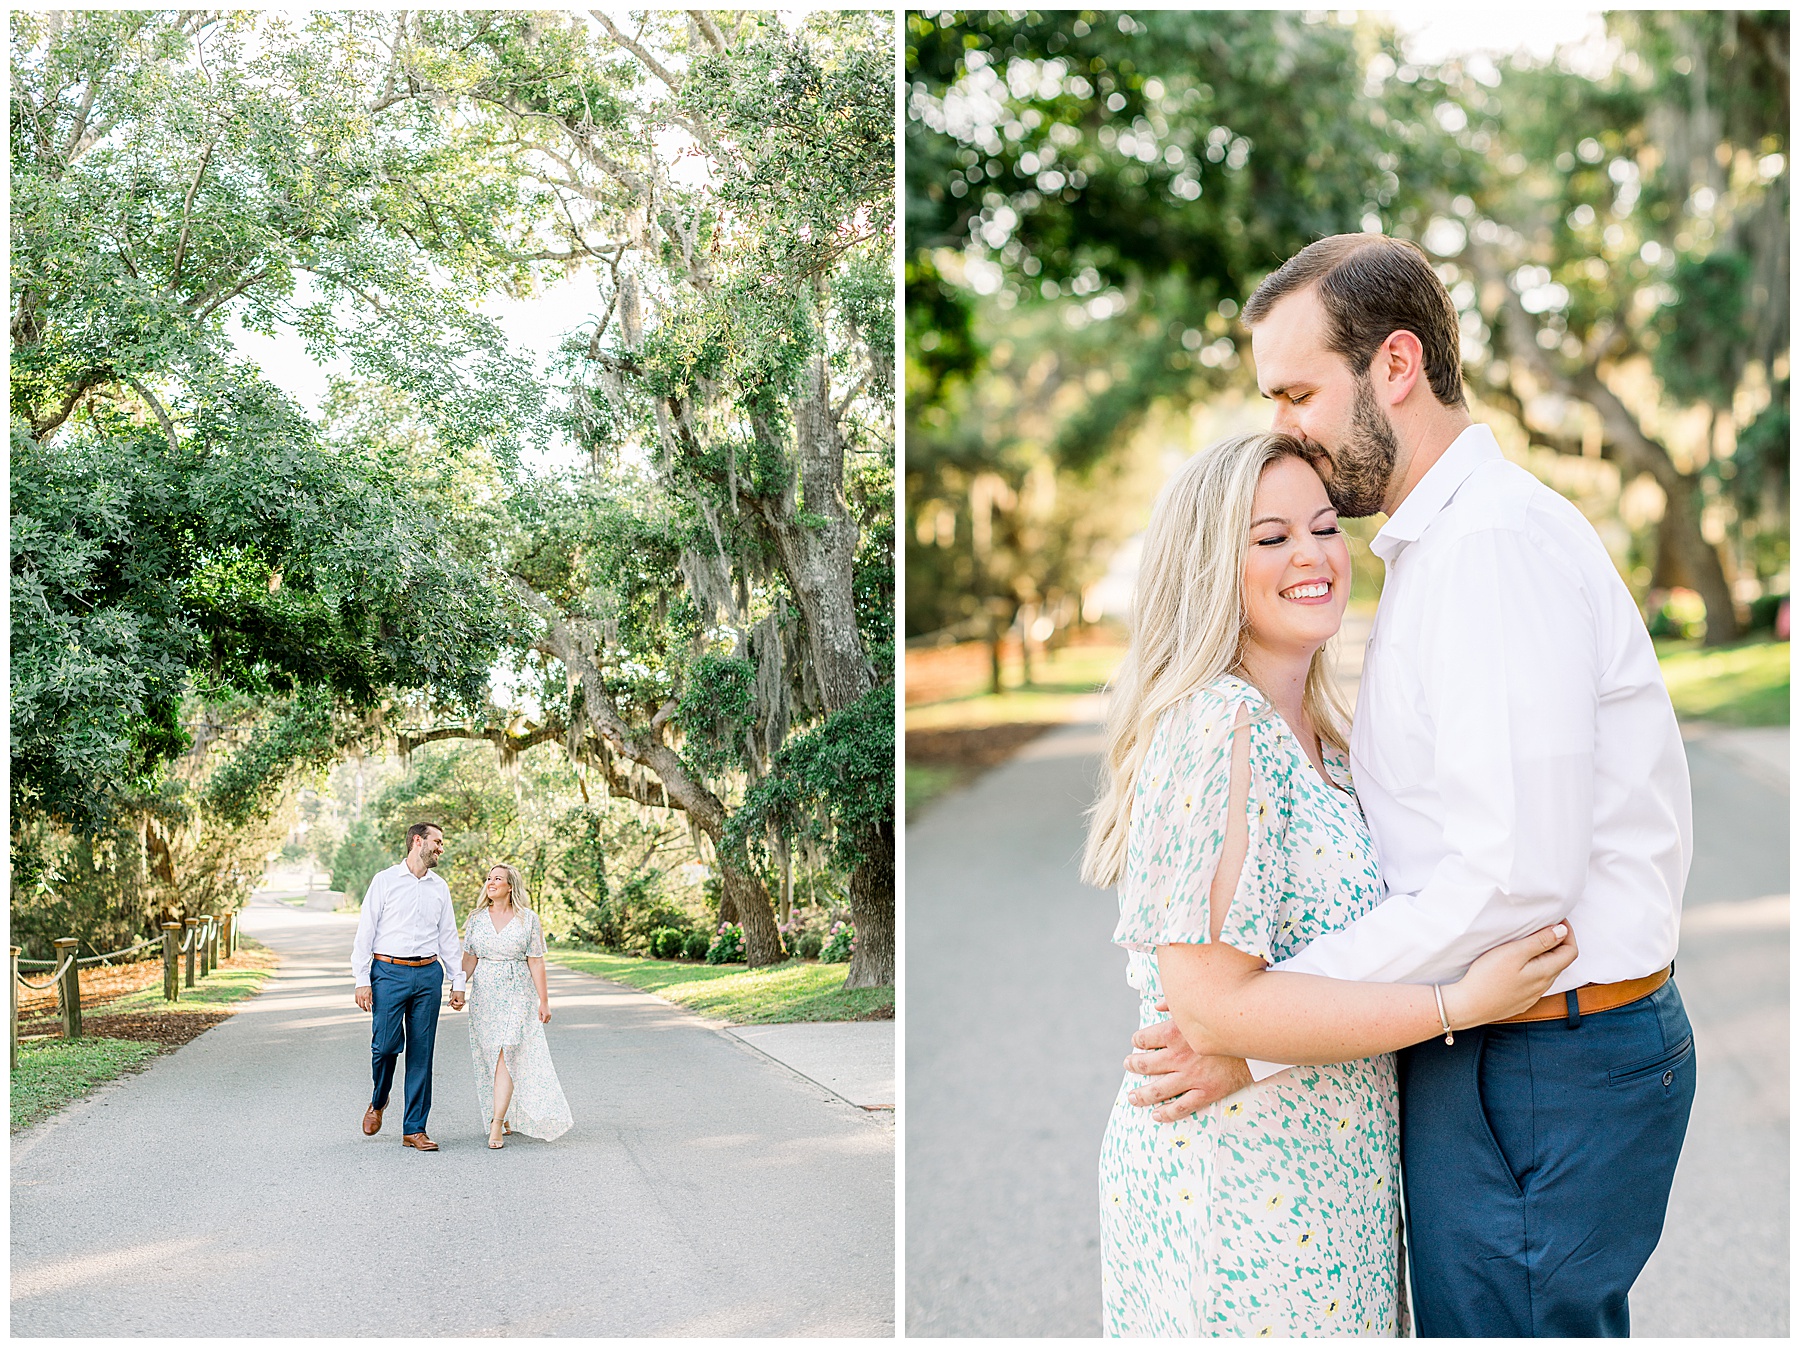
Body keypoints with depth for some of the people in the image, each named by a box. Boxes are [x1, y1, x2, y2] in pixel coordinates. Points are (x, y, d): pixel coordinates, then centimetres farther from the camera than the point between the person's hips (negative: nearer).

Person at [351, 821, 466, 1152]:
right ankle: (378, 1102, 23)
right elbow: (365, 931, 0)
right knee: (386, 1044, -9)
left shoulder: (439, 887, 14)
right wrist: (362, 980, -7)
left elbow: (448, 937, 18)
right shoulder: (385, 881, 1)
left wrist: (458, 982, 12)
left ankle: (414, 1130, 6)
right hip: (389, 972, -3)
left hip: (428, 975, 3)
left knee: (422, 1052, 1)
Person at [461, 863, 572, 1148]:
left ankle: (497, 1125, -16)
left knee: (506, 1055, -13)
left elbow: (536, 963, -2)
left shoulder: (528, 920, -1)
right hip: (484, 994, 4)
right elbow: (469, 959, 6)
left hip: (517, 994, -4)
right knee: (490, 1058, 8)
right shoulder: (477, 919, 7)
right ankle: (509, 1117, 25)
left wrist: (544, 1002, -3)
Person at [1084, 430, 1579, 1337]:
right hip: (1240, 1183, -9)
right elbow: (1210, 1006, -25)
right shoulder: (1217, 727, -19)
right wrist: (1458, 1004, -22)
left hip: (1323, 1176, 9)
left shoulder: (1313, 735, 10)